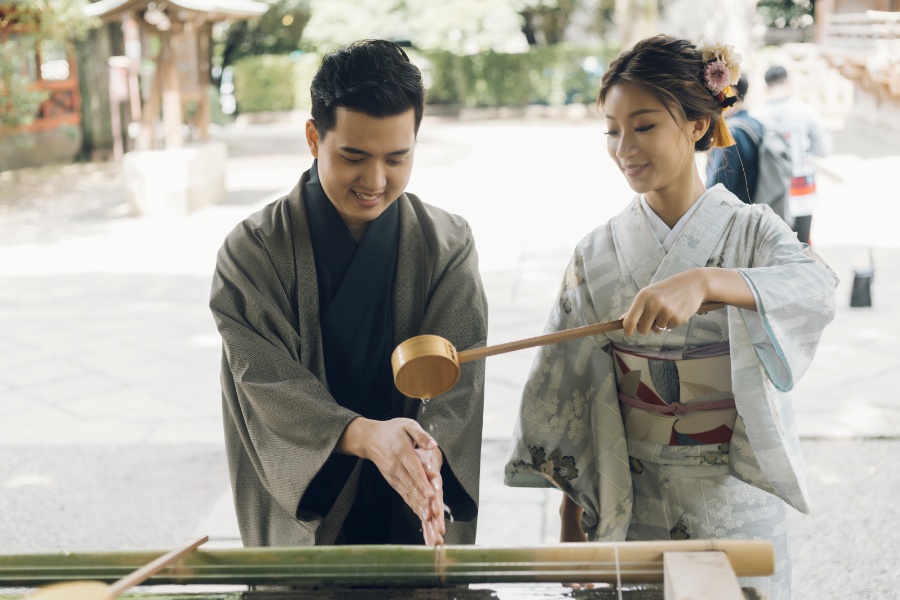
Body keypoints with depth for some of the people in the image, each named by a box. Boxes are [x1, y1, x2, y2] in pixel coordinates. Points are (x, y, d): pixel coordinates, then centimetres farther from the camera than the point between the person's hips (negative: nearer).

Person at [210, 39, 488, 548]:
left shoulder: (449, 245, -4)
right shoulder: (252, 252, -10)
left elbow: (459, 379, -13)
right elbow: (269, 385, -18)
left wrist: (427, 455, -34)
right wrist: (364, 435, -36)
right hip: (298, 515, -1)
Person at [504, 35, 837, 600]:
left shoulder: (751, 229, -7)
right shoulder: (599, 253, -1)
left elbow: (817, 287, -29)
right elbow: (567, 391, 4)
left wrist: (704, 281, -46)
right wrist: (571, 515, 4)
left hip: (737, 506, -1)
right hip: (628, 506, 2)